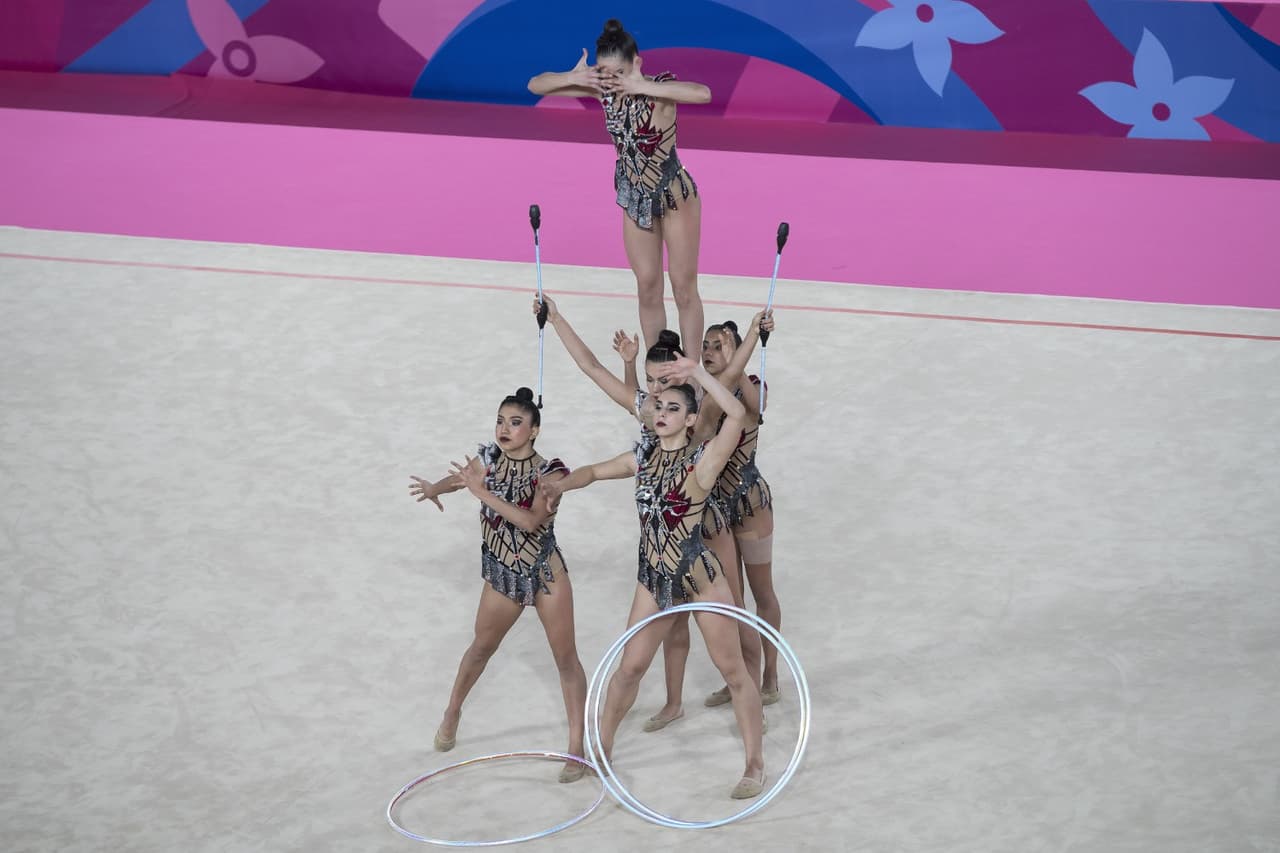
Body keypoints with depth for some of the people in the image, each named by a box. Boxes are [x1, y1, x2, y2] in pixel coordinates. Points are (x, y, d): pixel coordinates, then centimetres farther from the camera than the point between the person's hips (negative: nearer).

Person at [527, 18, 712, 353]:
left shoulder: (658, 86, -25)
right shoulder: (603, 89, -11)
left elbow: (702, 94, -47)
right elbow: (536, 85, -8)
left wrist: (643, 87, -45)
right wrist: (572, 77, -29)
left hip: (675, 196, -5)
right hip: (634, 199, 5)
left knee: (684, 290, 5)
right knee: (648, 289, 12)